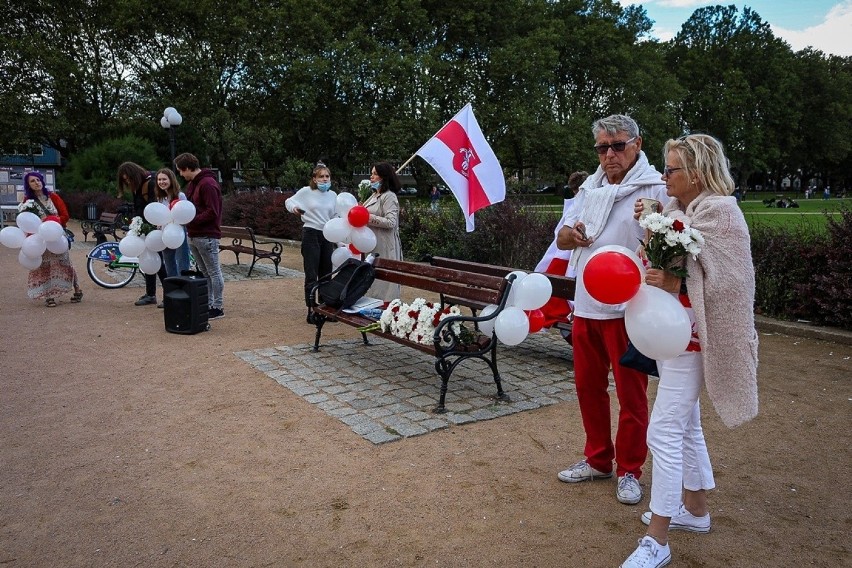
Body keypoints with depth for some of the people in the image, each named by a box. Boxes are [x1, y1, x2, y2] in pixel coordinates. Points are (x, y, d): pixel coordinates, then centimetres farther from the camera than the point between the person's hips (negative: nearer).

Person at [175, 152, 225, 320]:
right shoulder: (191, 184, 16)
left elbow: (212, 212, -20)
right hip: (194, 236, 9)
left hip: (207, 236, -9)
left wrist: (191, 220, -20)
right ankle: (207, 305, 20)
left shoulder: (208, 184, -15)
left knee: (214, 273, -1)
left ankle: (218, 307, 5)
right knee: (204, 272, 13)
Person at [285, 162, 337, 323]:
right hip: (311, 234, -5)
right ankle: (311, 310, 2)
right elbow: (288, 201, 5)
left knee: (326, 274, 12)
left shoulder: (333, 195, 8)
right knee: (311, 275, -4)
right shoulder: (306, 192, -5)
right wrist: (293, 208, -17)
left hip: (327, 236, 5)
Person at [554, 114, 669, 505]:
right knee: (588, 385, 15)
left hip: (628, 309, -6)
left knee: (631, 393, 5)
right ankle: (598, 460, 33)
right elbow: (562, 239, 12)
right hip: (586, 305, 7)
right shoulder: (590, 186, 13)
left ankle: (629, 471, 22)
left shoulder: (655, 188, -7)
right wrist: (569, 234, -10)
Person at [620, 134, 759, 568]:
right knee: (686, 425, 19)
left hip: (690, 335, -9)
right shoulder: (676, 208, 11)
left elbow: (723, 282, -18)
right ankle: (694, 508, 36)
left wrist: (674, 284, -30)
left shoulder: (719, 212, -14)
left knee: (664, 433, -9)